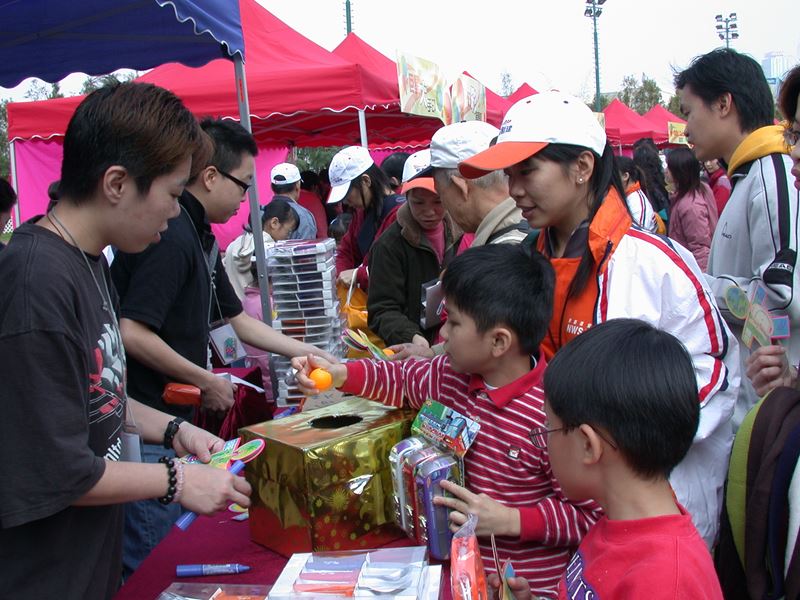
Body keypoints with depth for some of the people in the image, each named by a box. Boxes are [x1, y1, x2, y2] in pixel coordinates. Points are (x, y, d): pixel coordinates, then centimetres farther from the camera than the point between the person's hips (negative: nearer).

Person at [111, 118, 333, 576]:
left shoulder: (201, 236, 12)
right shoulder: (171, 235, -20)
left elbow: (235, 319, 20)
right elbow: (132, 334, -26)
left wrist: (308, 352, 19)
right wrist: (206, 381, -15)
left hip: (173, 417, 10)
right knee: (151, 559, 2)